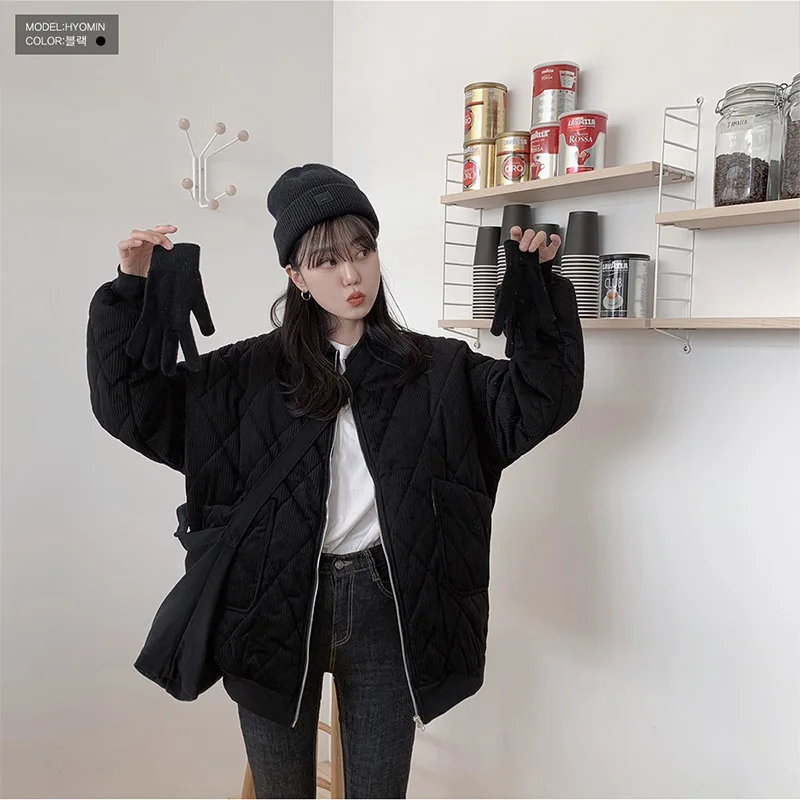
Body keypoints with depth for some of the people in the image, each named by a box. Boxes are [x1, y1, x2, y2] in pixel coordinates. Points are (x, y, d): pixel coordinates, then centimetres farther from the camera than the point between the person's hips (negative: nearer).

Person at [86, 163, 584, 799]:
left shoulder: (437, 368, 2)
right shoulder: (253, 372, 1)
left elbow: (539, 398, -3)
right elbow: (132, 403, 1)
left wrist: (537, 285, -12)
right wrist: (133, 291, -9)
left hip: (385, 604, 0)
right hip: (274, 605, 0)